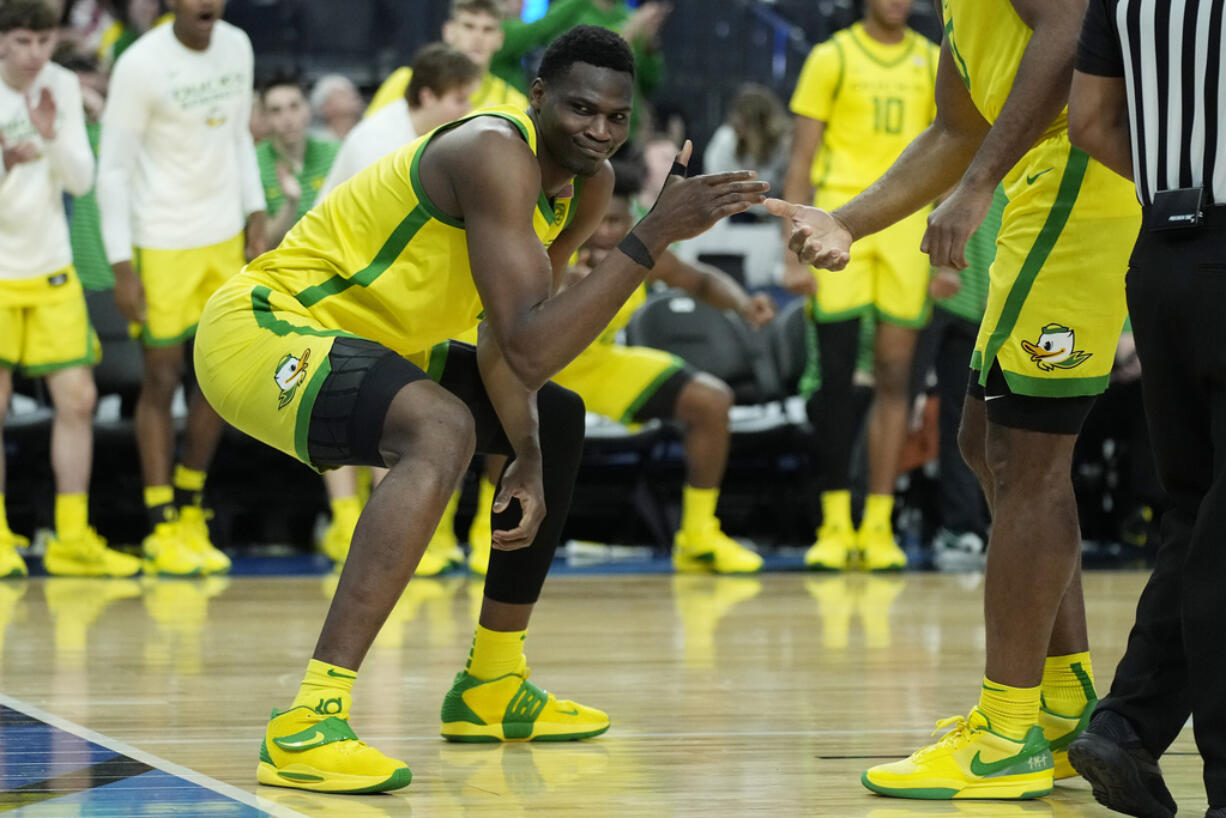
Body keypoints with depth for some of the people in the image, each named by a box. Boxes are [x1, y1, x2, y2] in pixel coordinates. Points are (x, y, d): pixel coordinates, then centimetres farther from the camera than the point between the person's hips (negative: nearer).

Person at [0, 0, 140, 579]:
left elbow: (81, 180, -2)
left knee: (77, 399, 0)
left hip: (51, 270, 4)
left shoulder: (62, 86, 0)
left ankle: (72, 538, 8)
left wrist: (51, 139, -20)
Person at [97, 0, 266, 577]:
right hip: (162, 243, -6)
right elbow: (113, 168, -13)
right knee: (162, 380, 1)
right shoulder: (141, 65, -16)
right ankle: (163, 528, 10)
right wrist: (121, 265, -15)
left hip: (225, 237, 6)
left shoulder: (237, 47, 3)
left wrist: (255, 214, 8)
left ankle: (190, 511, 22)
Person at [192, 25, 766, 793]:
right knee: (442, 430, -36)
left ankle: (492, 687, 27)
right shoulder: (496, 154, -27)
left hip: (360, 342, 10)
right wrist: (654, 235, -36)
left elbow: (506, 339, 8)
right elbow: (531, 349, -35)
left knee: (560, 421, 19)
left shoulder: (587, 185, 3)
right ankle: (310, 725, -42)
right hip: (261, 325, -10)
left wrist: (529, 461, -6)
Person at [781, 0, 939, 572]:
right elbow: (800, 164, 2)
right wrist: (795, 255, -6)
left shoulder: (932, 62, 12)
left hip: (907, 224, 2)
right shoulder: (832, 58, 4)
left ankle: (879, 526, 4)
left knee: (894, 378, 1)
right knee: (834, 378, -5)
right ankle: (835, 526, 1)